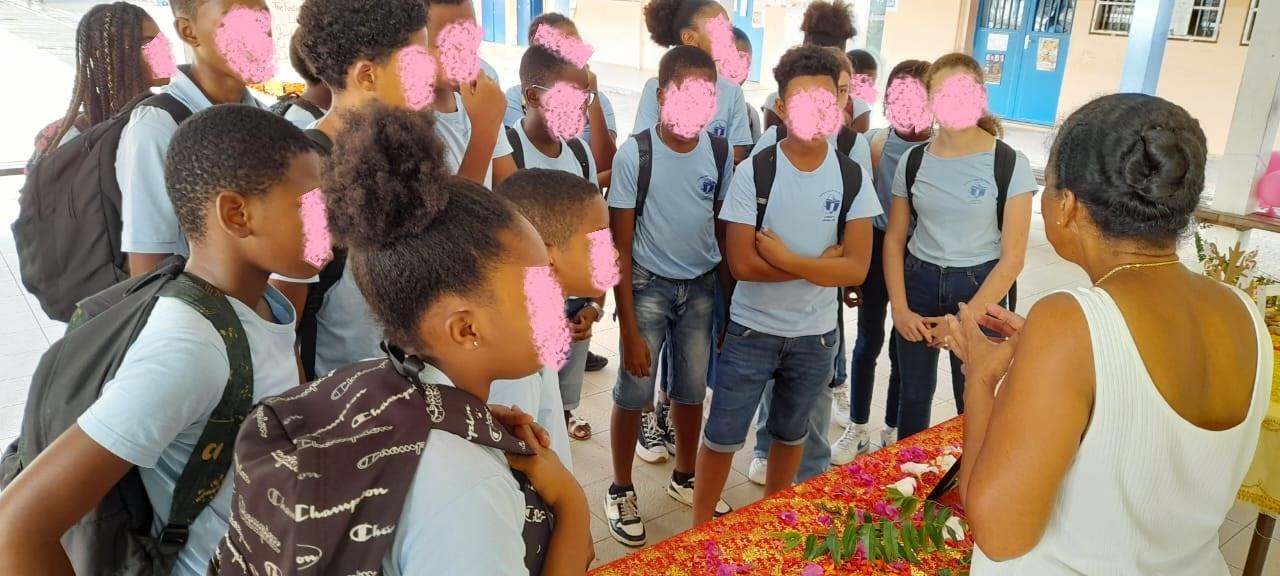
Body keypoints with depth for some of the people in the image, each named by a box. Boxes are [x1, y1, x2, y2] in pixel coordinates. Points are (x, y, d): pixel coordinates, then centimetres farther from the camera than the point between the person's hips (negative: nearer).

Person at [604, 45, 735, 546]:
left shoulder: (719, 153, -4)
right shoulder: (634, 154, -15)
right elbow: (619, 248, -12)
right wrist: (629, 328, -14)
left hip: (704, 285, 4)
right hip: (648, 284, -3)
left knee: (693, 389, 15)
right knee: (634, 392, 3)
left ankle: (684, 477, 37)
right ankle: (621, 489, 25)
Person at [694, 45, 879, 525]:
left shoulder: (853, 177, -6)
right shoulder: (753, 173, -13)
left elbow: (856, 269, -12)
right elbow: (742, 264, -19)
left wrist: (786, 258, -21)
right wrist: (822, 261, -15)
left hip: (816, 336, 3)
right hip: (751, 331, -2)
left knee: (791, 435, 20)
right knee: (722, 437, 5)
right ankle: (699, 528, 26)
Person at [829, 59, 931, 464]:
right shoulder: (878, 142, -3)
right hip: (877, 247, 1)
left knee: (903, 348, 11)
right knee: (867, 342, 10)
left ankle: (892, 432, 30)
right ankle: (857, 429, 27)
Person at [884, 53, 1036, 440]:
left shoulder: (1010, 164, -11)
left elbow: (1013, 256, -11)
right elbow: (894, 239, 5)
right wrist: (899, 308, -5)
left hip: (979, 287, -3)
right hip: (919, 282, 3)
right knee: (913, 393, 14)